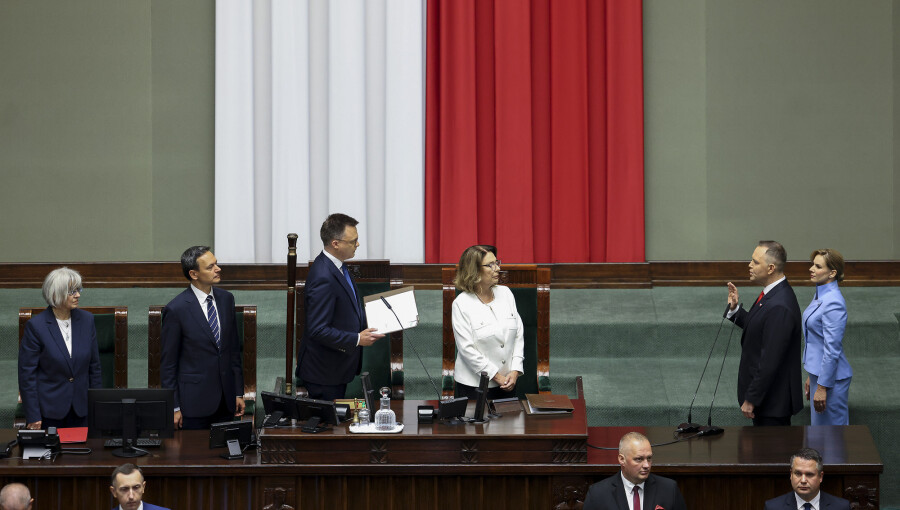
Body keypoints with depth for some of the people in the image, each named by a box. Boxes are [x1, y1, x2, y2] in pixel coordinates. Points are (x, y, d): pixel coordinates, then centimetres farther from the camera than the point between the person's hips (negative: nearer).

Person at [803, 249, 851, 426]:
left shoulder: (833, 303, -22)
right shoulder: (821, 295, 9)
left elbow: (832, 349, -23)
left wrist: (822, 387, -21)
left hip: (831, 377, -10)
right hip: (819, 371, 10)